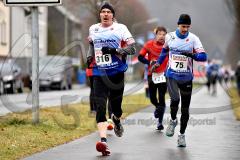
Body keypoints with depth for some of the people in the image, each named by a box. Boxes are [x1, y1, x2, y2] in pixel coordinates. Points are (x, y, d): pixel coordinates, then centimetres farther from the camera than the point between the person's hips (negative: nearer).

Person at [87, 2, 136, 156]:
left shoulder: (120, 28, -4)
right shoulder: (93, 29, 9)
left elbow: (132, 49, -10)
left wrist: (114, 50, -21)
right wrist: (90, 55, 12)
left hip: (117, 73, -2)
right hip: (99, 74, 2)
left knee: (116, 106, 10)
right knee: (100, 107, -14)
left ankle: (116, 120, 49)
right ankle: (103, 141, -21)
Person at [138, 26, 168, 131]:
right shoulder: (149, 44, -3)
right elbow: (140, 57, -1)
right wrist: (149, 62, -16)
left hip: (163, 74, -1)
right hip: (152, 74, 1)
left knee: (161, 98, -5)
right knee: (152, 98, 6)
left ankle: (160, 122, 6)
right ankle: (158, 107, 42)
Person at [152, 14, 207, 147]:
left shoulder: (193, 38, -6)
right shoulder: (170, 36, 1)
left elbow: (203, 56, -13)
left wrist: (191, 55, -30)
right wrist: (158, 63, 20)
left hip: (186, 77, 0)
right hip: (172, 75, 0)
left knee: (185, 108, 4)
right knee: (175, 99, -22)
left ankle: (182, 135, 19)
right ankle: (173, 120, 9)